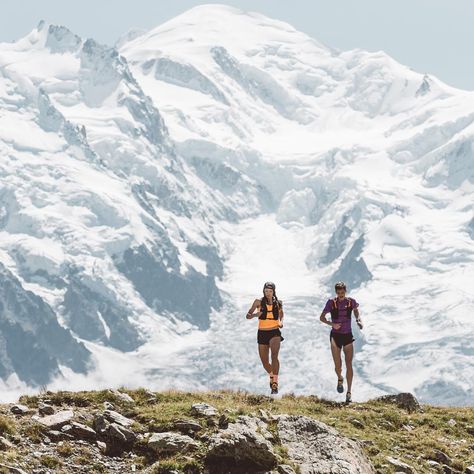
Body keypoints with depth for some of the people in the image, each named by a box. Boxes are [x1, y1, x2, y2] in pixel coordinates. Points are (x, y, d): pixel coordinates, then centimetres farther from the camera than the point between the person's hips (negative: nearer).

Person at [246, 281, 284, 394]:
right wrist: (255, 315, -21)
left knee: (274, 356, -24)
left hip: (274, 332, -2)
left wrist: (281, 322, -1)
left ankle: (275, 384, -27)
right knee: (264, 361, 9)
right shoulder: (259, 302, 0)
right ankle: (271, 376, 42)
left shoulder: (278, 303, 4)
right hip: (262, 333, 2)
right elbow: (248, 316, 2)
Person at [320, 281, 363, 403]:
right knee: (337, 366, -5)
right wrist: (332, 324, -15)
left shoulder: (351, 302, 0)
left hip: (348, 336, 1)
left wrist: (359, 321, -2)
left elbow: (356, 313, 19)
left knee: (349, 364, -4)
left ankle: (349, 392, 2)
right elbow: (322, 317, 1)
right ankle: (340, 379, 31)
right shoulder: (331, 303, -5)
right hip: (335, 335, -1)